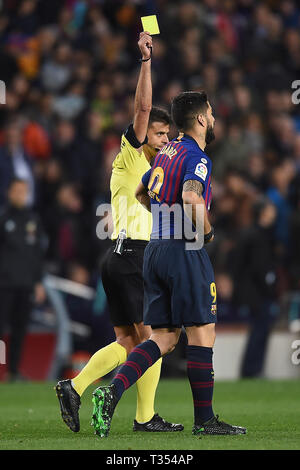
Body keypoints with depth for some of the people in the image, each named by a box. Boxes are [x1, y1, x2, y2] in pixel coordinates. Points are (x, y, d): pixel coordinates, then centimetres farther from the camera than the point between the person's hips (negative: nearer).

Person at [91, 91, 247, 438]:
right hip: (184, 251, -8)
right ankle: (204, 419, 2)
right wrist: (207, 231, -12)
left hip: (155, 249, 8)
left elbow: (141, 193, 31)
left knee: (163, 338, 7)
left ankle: (111, 391, -10)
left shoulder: (167, 152, 16)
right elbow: (191, 199, -29)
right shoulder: (197, 158, -11)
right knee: (202, 333, -1)